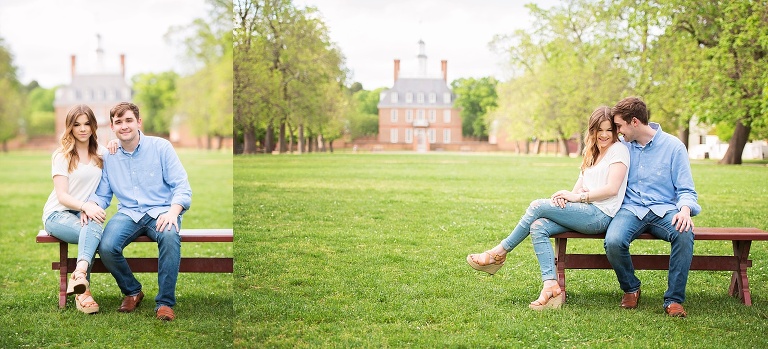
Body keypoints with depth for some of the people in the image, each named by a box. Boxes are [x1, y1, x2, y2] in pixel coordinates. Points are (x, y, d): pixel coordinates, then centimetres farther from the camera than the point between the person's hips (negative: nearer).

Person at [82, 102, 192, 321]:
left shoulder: (161, 147, 1)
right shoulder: (108, 157, 11)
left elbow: (181, 186, -3)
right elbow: (102, 194, 14)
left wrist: (173, 212, -23)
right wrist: (90, 204, -11)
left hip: (160, 212, -2)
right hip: (128, 213, 3)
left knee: (170, 237, -38)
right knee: (106, 247, -28)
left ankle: (165, 302, -24)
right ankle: (132, 292, 1)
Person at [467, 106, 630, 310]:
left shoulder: (618, 150, 0)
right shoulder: (591, 155, 25)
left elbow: (612, 188, -12)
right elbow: (578, 190, 16)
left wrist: (577, 197, -12)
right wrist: (564, 196, -8)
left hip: (601, 215, -8)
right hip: (585, 213, 8)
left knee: (538, 206, -17)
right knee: (538, 227, -18)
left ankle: (499, 253, -5)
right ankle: (551, 286, -28)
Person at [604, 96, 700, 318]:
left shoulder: (673, 146, 1)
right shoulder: (622, 147, 10)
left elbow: (686, 190, 2)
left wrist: (685, 210, -21)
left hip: (664, 210, -2)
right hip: (631, 209, 2)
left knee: (685, 235, -36)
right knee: (613, 241, -31)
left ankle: (674, 299, -21)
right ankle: (630, 289, -2)